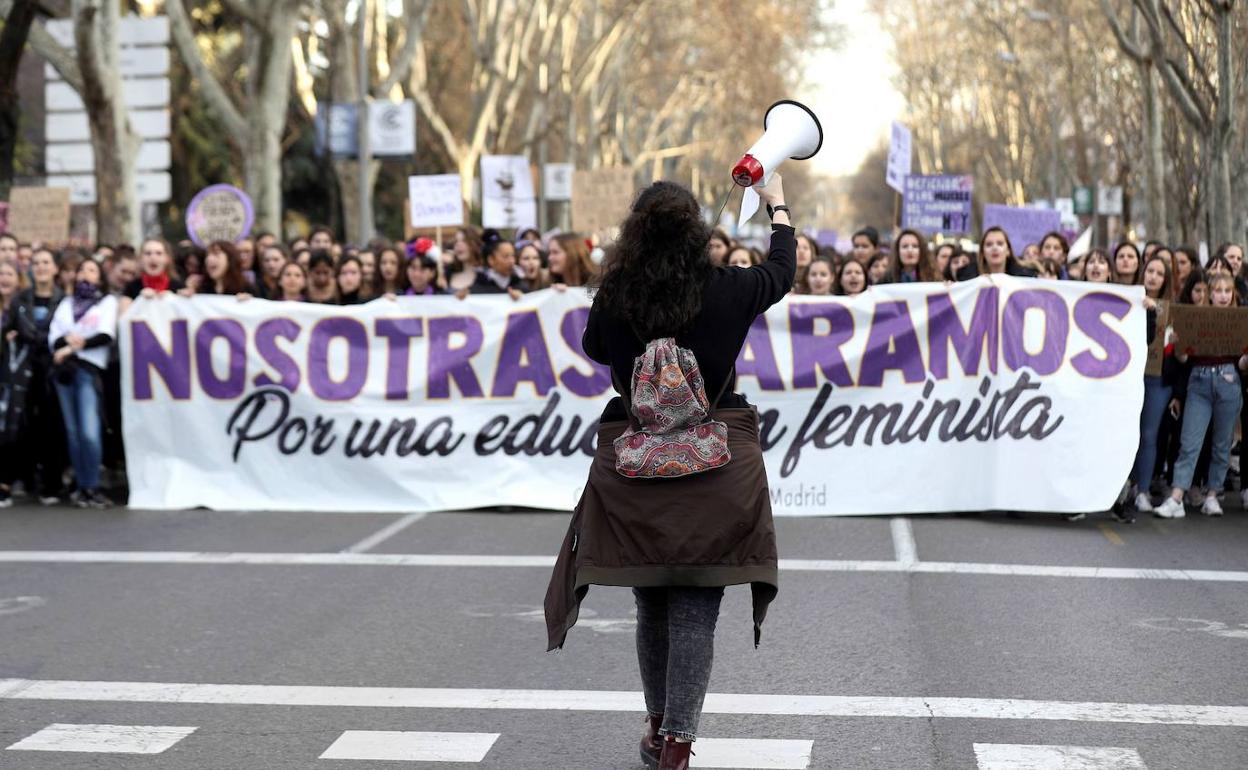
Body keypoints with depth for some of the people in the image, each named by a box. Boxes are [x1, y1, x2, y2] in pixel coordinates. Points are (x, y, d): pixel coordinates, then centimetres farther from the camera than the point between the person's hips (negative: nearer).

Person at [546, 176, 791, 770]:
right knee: (696, 610, 1)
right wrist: (778, 205, 31)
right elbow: (782, 271, 16)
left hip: (634, 465, 2)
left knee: (651, 606, 16)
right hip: (716, 465, -2)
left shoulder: (614, 297, -6)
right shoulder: (726, 290, -7)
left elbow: (593, 348, 16)